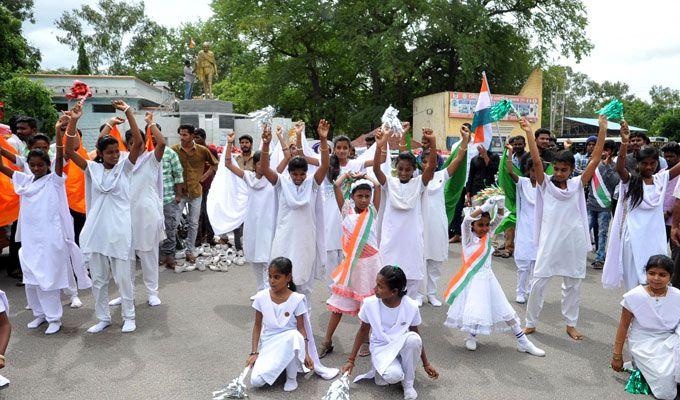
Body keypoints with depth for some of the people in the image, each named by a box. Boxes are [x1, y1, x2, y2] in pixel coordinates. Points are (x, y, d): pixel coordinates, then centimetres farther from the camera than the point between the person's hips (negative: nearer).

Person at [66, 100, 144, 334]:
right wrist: (73, 122, -15)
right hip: (96, 230, 3)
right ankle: (103, 318, 26)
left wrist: (128, 112, -18)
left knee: (123, 277, 5)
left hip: (119, 230, -3)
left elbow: (138, 142, -14)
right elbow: (69, 151, -7)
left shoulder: (124, 167, -1)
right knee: (98, 279, 12)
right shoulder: (92, 168, 4)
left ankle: (128, 317, 20)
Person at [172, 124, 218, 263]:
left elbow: (215, 164, 11)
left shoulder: (202, 150, -3)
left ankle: (190, 251, 23)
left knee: (193, 224, 10)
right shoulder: (174, 150, -7)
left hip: (196, 191, 2)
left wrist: (204, 176, 4)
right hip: (179, 191, -1)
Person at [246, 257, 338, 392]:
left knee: (294, 336, -40)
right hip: (268, 344, 2)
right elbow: (257, 326, 3)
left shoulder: (297, 299, -11)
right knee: (256, 381, -22)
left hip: (290, 343, -2)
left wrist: (305, 354, -15)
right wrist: (254, 352, -2)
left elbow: (301, 328, -7)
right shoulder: (261, 297, -6)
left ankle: (291, 377, -14)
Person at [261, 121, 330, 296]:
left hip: (306, 241, 1)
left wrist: (323, 140, -30)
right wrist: (266, 145, -30)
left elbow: (324, 166, -17)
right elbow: (264, 169, -15)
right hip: (284, 240, 0)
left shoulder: (312, 183, -1)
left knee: (304, 282, 12)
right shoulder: (282, 182, -1)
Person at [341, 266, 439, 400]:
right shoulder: (370, 304, -18)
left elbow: (416, 334, -1)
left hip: (401, 346, 2)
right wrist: (351, 360, -1)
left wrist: (426, 364, 5)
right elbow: (363, 331, -3)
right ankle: (380, 368, 5)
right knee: (393, 376, -33)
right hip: (381, 348, -1)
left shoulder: (411, 306, -18)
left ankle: (408, 383, -10)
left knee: (413, 338, -35)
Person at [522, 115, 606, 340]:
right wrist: (528, 132, -23)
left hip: (574, 242, 2)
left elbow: (595, 161, -3)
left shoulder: (577, 184, 4)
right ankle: (531, 323, 17)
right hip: (550, 241, -2)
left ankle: (571, 324, 27)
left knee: (573, 284, 12)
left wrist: (602, 131, -8)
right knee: (538, 282, 3)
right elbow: (536, 160, -14)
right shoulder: (546, 183, -1)